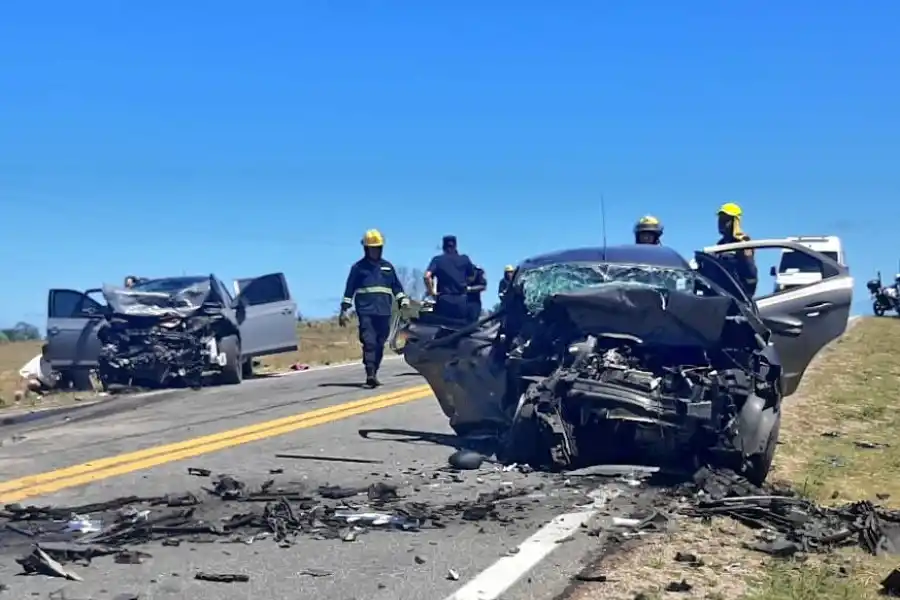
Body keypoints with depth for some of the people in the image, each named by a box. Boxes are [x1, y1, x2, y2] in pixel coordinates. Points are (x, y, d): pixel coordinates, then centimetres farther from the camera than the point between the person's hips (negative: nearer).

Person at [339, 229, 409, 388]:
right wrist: (344, 310, 2)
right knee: (369, 343, -17)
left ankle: (373, 375, 10)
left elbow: (396, 286, 21)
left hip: (384, 312, 4)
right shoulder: (358, 267, 7)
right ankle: (370, 375, -24)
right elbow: (349, 290, 6)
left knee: (379, 345, 3)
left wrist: (403, 301, 6)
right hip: (366, 312, -4)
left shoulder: (388, 267, 18)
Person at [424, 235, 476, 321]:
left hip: (444, 300, -2)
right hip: (461, 301, 2)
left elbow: (427, 276, -11)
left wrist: (431, 292, -2)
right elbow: (471, 278, 15)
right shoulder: (465, 259, 8)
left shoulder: (437, 260, 2)